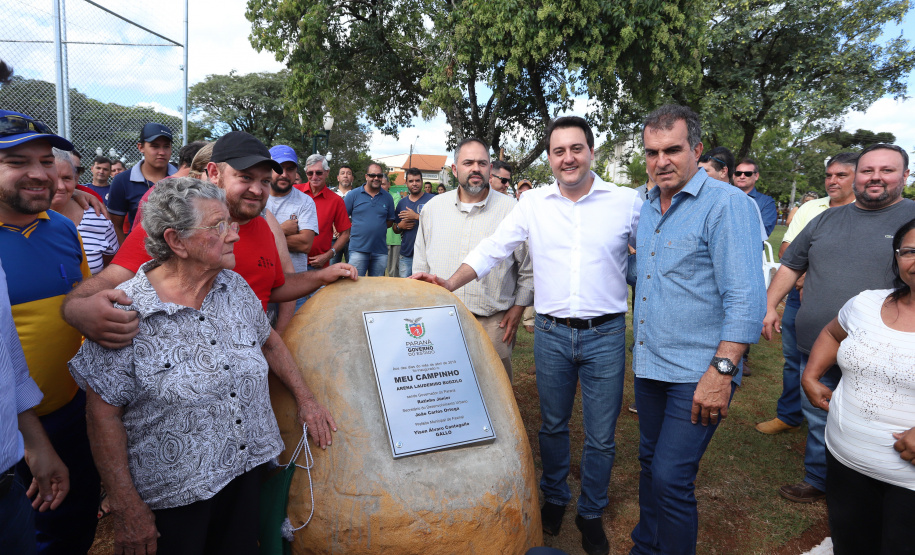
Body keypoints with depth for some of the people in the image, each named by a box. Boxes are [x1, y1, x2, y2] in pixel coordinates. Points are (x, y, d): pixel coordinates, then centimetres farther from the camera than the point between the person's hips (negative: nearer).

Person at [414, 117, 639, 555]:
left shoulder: (626, 202, -3)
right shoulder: (533, 203, 1)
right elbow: (494, 248, 1)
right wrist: (449, 285, -8)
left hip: (605, 334, -1)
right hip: (551, 333, 2)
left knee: (601, 436, 8)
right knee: (552, 425, 17)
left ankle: (591, 513, 32)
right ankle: (554, 498, 40)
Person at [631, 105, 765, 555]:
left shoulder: (726, 204, -13)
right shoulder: (648, 208, 11)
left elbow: (746, 298, -19)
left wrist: (722, 371, -23)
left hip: (696, 372, -7)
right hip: (649, 365, 7)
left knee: (671, 478, -4)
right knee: (650, 464, 19)